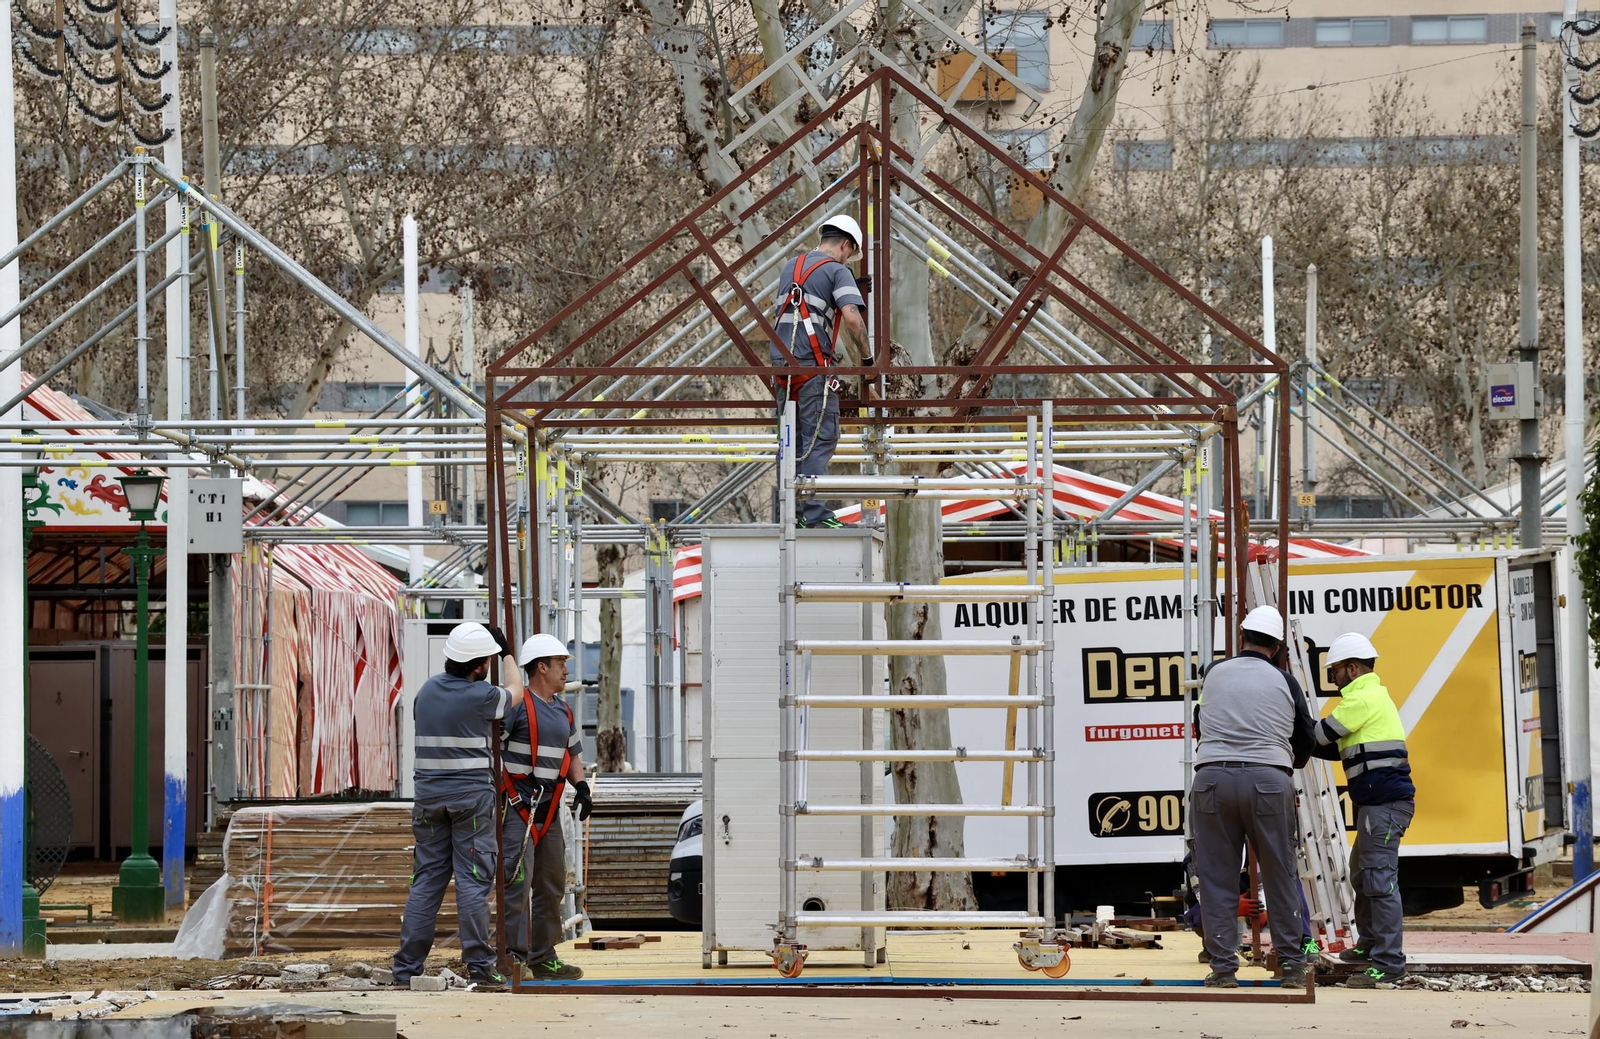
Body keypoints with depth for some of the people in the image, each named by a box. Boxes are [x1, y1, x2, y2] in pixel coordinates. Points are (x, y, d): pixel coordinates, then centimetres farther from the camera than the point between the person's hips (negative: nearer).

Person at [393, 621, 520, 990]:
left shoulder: (427, 691, 7)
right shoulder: (481, 696, -8)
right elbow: (515, 691, 13)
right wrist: (507, 654, 28)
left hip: (428, 794, 5)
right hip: (471, 797, -5)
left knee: (427, 880, 7)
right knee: (473, 881, -4)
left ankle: (407, 967, 5)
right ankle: (478, 966, -5)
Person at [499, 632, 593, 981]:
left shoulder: (562, 710, 16)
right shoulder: (517, 704, -12)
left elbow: (572, 754, 25)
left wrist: (581, 787, 6)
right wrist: (493, 794, -23)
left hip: (548, 809, 9)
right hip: (517, 807, -9)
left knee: (551, 887, 14)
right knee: (517, 884, -14)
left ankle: (543, 958, 24)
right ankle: (514, 958, -15)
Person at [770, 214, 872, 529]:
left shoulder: (791, 267, 19)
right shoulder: (838, 271, -4)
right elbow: (852, 317, -17)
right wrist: (867, 355, -7)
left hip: (782, 363, 7)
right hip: (813, 367, -7)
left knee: (793, 442, 10)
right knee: (820, 441, -8)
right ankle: (815, 514, -14)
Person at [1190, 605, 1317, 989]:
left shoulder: (1213, 674, 9)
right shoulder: (1284, 682, 7)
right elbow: (1305, 743, 16)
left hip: (1213, 777, 0)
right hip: (1269, 780, 0)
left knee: (1218, 878, 4)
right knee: (1280, 876, 7)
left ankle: (1223, 967, 2)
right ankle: (1292, 966, 8)